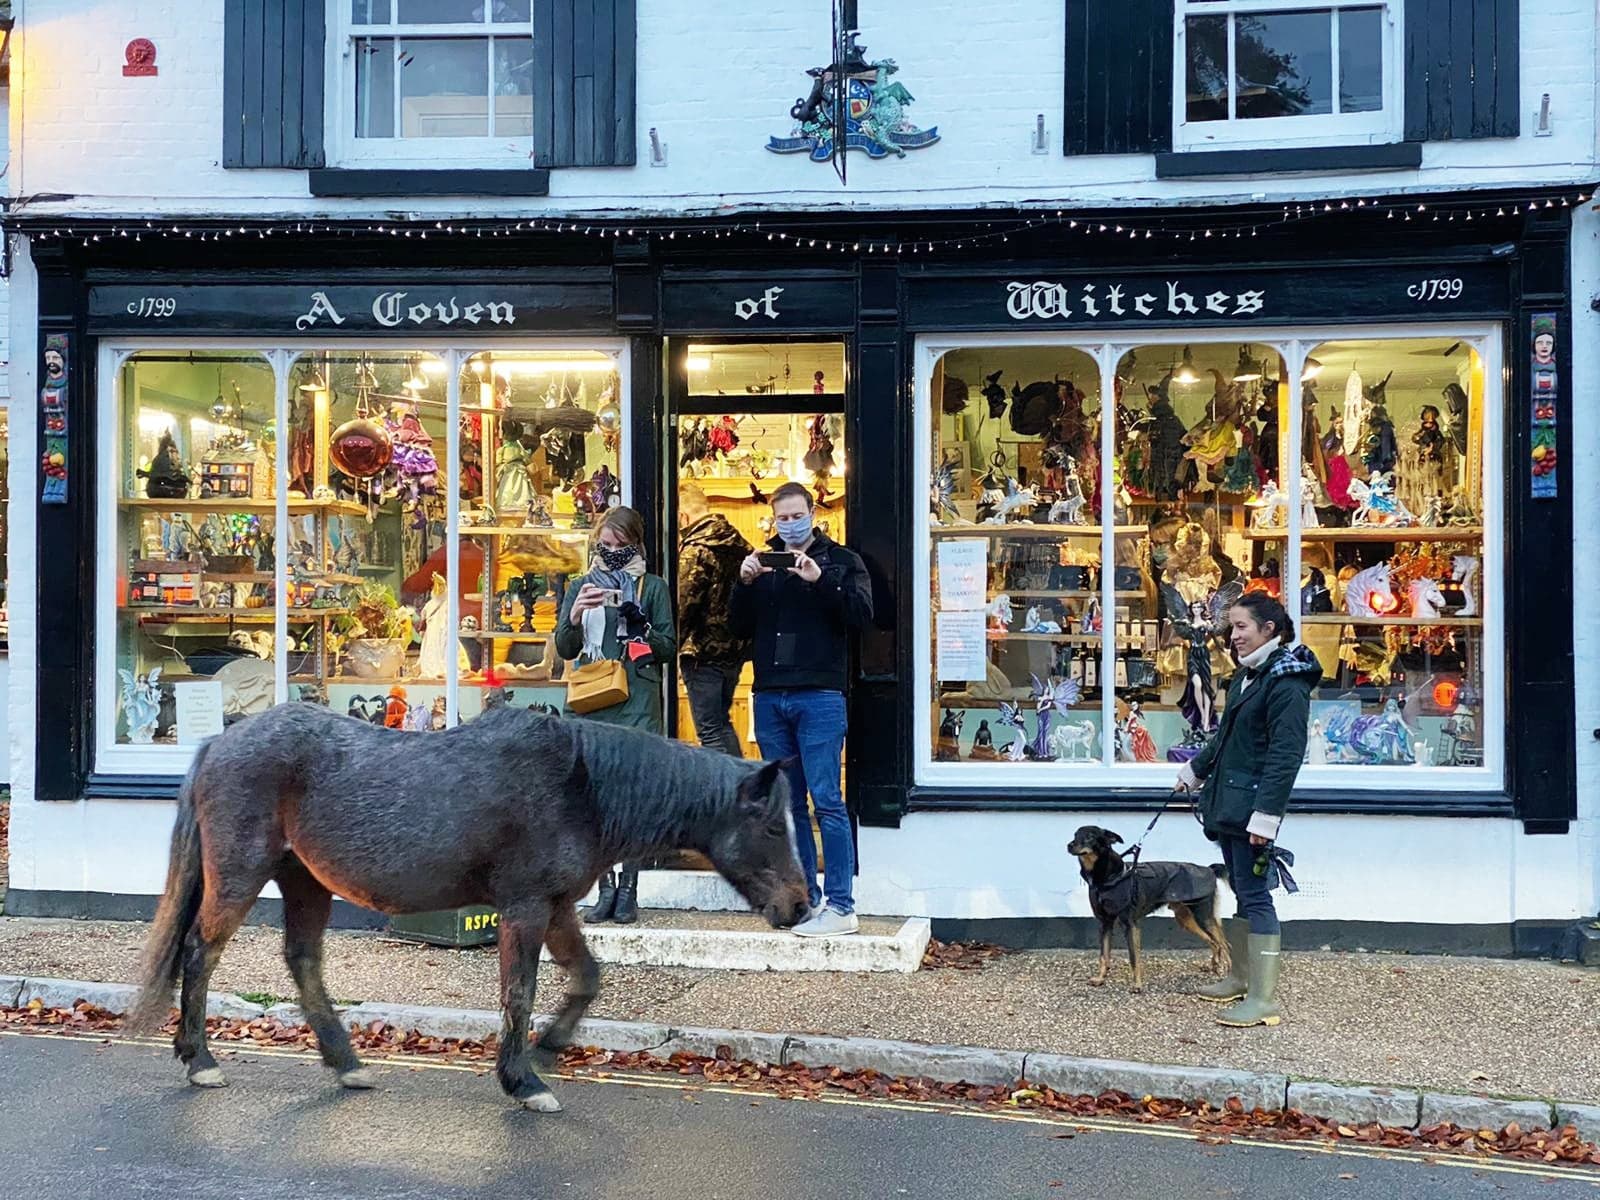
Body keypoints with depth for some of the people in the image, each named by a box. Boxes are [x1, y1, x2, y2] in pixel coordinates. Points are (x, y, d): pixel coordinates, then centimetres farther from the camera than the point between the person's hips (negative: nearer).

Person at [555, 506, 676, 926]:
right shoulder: (581, 586, 15)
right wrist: (575, 615, -10)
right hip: (589, 702, 2)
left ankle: (628, 891, 1)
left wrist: (641, 625, -13)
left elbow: (668, 647, 6)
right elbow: (564, 649, 10)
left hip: (637, 705, -2)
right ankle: (606, 887, 8)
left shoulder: (653, 587, 9)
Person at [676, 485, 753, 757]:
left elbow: (683, 604, -19)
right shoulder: (738, 542, 8)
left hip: (704, 652, -8)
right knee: (722, 723, 22)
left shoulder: (695, 550, -16)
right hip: (736, 648, 8)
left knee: (710, 732, -1)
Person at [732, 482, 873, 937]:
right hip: (770, 697, 5)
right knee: (788, 805, 8)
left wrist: (821, 580, -19)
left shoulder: (841, 560, 6)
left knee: (827, 800, -8)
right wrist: (744, 584, -3)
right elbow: (742, 627, 13)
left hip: (819, 695, -5)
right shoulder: (764, 563, 17)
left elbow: (862, 613, -8)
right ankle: (806, 900, 16)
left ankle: (841, 907, -6)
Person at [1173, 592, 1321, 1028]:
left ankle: (1264, 999, -7)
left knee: (1255, 896, -9)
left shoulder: (1286, 683, -15)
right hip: (1228, 802, 9)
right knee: (1242, 892, 17)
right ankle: (1242, 977, 28)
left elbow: (1285, 754, -21)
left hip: (1252, 804, -9)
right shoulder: (1246, 677, 16)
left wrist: (1266, 813, -25)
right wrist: (1195, 771, 41)